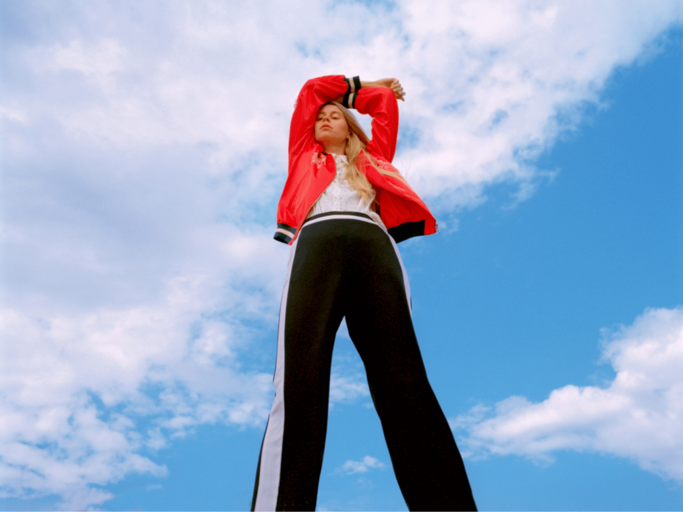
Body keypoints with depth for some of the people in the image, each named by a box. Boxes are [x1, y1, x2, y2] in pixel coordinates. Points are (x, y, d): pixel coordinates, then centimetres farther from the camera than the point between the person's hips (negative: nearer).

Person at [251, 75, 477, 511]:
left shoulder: (372, 158, 38)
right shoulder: (304, 157, 38)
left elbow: (387, 103, 45)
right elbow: (310, 90, 45)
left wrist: (358, 94, 63)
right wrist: (356, 84, 56)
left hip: (373, 245, 1)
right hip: (317, 243, 0)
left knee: (403, 386, -16)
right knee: (296, 385, -21)